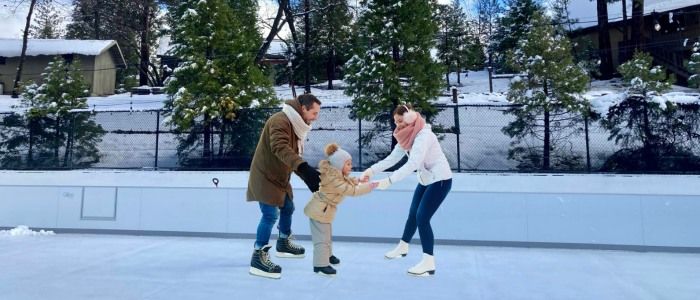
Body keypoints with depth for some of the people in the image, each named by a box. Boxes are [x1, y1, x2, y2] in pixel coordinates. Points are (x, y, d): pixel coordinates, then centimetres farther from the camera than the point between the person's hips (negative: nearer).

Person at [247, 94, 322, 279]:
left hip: (280, 177, 10)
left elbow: (293, 154, 10)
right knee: (271, 215, -14)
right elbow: (280, 148, -39)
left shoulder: (296, 125, 10)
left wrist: (308, 177, -1)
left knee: (287, 208, 20)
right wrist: (304, 167, -51)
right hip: (265, 176, -10)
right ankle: (258, 258, -5)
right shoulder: (280, 121, -23)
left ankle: (284, 244, 41)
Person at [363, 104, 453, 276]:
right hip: (425, 180, 9)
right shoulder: (407, 136, 0)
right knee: (413, 214, 17)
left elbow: (413, 163, -38)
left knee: (422, 218, -13)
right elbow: (392, 158, -7)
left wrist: (389, 180, -44)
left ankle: (429, 263, -5)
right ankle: (402, 247, 37)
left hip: (440, 180, -9)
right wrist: (372, 170, -20)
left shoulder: (424, 135, -27)